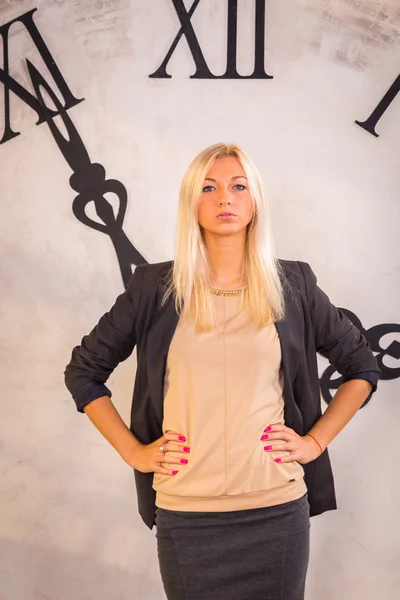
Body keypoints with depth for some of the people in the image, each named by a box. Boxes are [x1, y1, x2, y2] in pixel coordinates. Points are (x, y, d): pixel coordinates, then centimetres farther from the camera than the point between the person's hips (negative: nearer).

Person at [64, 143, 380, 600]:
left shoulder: (292, 284, 2)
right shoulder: (155, 287, 0)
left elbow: (362, 367, 12)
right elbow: (83, 371, 9)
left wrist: (316, 441, 3)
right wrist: (133, 450, 1)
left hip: (278, 509, 1)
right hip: (185, 513, 0)